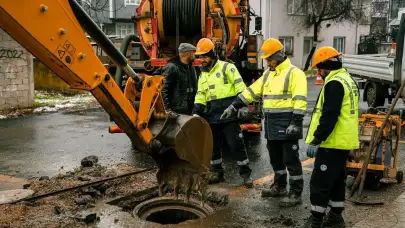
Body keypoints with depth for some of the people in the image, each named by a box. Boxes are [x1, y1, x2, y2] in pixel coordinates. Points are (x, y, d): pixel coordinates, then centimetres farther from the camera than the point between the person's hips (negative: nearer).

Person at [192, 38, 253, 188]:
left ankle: (246, 174, 7)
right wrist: (196, 114, 3)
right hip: (212, 117, 6)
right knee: (214, 146, 13)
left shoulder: (227, 68, -5)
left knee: (236, 145, -4)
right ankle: (217, 173, 27)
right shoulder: (203, 75, 15)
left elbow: (240, 88, -9)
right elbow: (200, 96, 14)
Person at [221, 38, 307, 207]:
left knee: (290, 159, -2)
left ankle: (296, 193, 7)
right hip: (271, 124, 8)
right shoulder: (268, 75, 16)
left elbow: (299, 100, -18)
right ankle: (279, 186, 31)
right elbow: (251, 91, 18)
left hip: (287, 123, -8)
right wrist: (234, 106, 13)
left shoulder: (294, 73, -10)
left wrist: (296, 122, -25)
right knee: (275, 158, 17)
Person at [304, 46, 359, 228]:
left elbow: (329, 116, -24)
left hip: (332, 143, -10)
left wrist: (316, 140, -21)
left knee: (319, 183, -5)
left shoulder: (334, 83, -17)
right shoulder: (347, 80, 16)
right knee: (337, 181, 17)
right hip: (343, 141, 10)